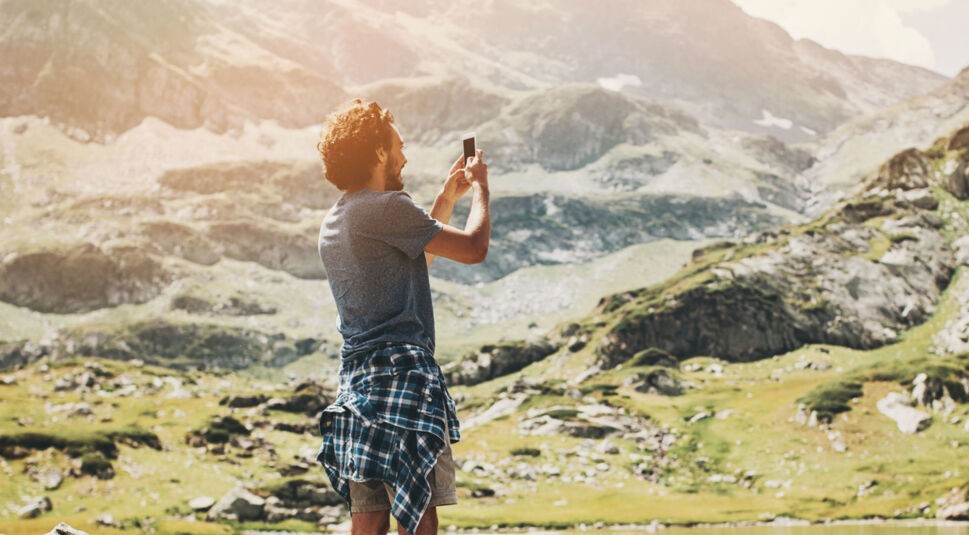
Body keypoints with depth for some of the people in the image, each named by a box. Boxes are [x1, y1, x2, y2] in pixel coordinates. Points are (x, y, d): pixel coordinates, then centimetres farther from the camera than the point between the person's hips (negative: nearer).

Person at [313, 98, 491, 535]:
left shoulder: (334, 222, 18)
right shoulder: (386, 207, -9)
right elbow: (473, 247, -9)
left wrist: (446, 198, 30)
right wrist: (480, 188, 8)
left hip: (356, 379, 9)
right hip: (401, 372, -9)